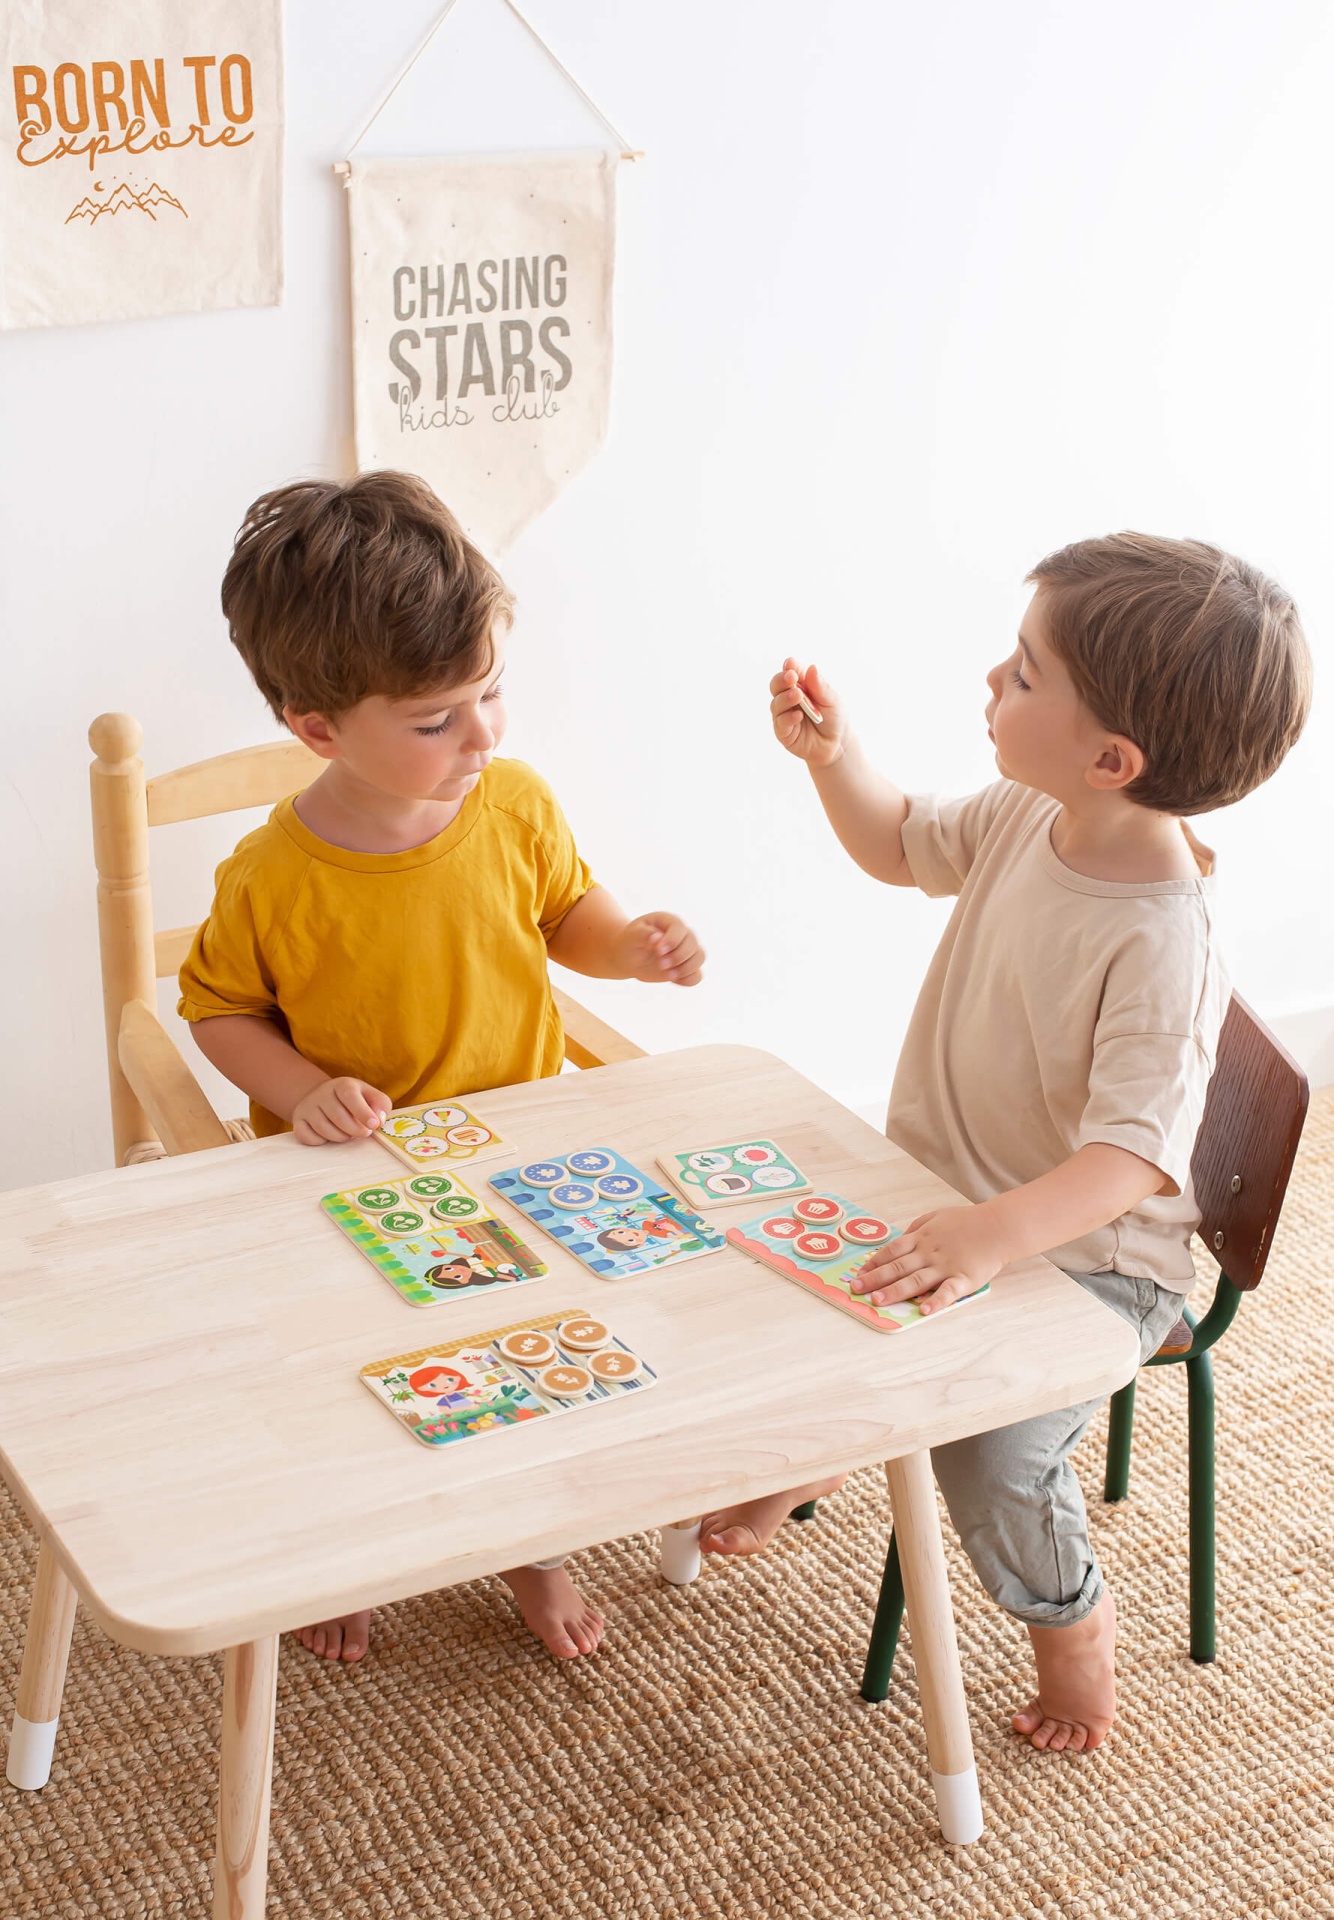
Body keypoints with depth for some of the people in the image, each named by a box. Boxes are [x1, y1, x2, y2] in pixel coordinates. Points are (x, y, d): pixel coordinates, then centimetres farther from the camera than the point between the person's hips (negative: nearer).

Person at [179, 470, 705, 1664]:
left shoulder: (516, 804, -12)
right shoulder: (272, 881, -22)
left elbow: (565, 914, 8)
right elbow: (218, 1007, -6)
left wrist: (636, 943, -12)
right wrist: (301, 1093, -22)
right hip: (348, 1183, -2)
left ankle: (533, 1552, 39)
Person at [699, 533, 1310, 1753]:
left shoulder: (1162, 943, -30)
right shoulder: (1025, 819, -7)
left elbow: (1133, 1155, -36)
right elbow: (901, 847, 14)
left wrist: (993, 1235, -50)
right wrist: (830, 754, -4)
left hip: (1088, 1252, -7)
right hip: (944, 1196, 7)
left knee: (989, 1447, -23)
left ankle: (1071, 1611, 10)